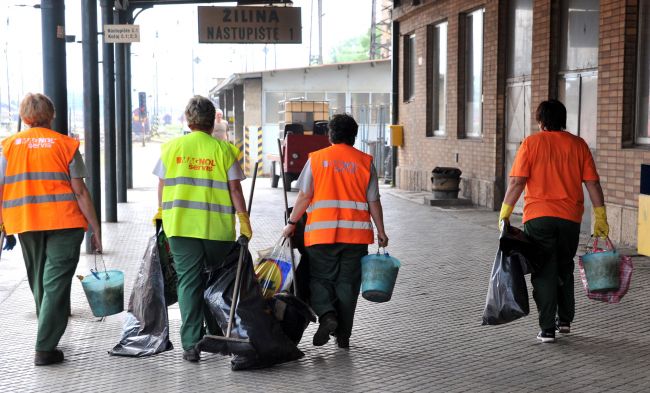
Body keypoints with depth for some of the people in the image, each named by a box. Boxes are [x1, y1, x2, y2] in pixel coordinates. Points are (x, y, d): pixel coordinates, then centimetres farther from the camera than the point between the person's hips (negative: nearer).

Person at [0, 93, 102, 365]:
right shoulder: (66, 145, -2)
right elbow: (80, 192, -5)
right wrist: (95, 228, -1)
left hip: (25, 224, 3)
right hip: (64, 223, -3)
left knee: (39, 282, 19)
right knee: (56, 282, -1)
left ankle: (49, 331, 34)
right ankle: (45, 348, -6)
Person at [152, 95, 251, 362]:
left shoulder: (171, 147, 4)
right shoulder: (223, 149, -1)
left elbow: (162, 186, 8)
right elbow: (235, 189, -4)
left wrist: (162, 212, 23)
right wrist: (244, 220, 2)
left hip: (180, 225, 1)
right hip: (217, 227, -1)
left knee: (188, 282, 4)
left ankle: (191, 345, -1)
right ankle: (217, 335, 27)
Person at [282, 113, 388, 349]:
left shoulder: (316, 159, 2)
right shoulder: (365, 162, 6)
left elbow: (304, 196, -2)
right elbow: (373, 201, 5)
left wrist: (291, 223, 6)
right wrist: (381, 232, 12)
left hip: (321, 232, -1)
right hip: (356, 233, 1)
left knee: (320, 278, 11)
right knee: (348, 283, 8)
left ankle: (327, 314, -13)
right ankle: (343, 335, 12)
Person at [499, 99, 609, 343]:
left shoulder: (531, 143, -2)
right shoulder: (578, 144, 5)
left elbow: (516, 182, -9)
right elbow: (592, 183, 3)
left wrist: (505, 213, -4)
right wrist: (600, 217, 7)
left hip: (538, 217, -3)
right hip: (570, 218, 3)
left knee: (544, 273, 3)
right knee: (564, 270, 21)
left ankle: (548, 329, 0)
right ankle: (565, 320, 28)